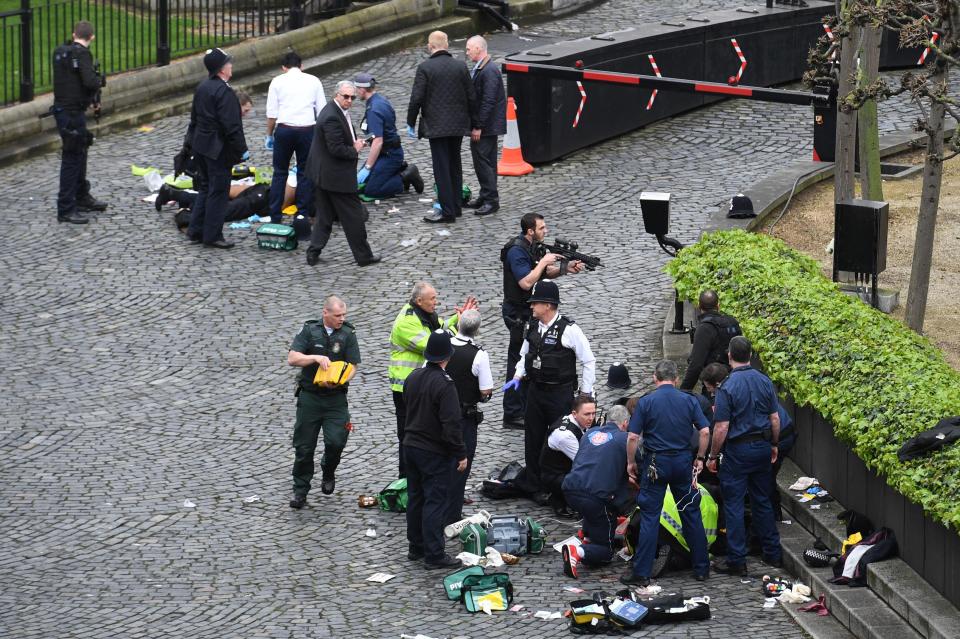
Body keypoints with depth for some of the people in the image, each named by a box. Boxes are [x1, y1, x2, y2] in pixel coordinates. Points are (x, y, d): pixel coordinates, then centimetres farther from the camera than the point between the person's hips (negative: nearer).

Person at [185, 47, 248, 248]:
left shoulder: (202, 88, 8)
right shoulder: (224, 92, -21)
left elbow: (195, 118, 16)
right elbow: (231, 126, -22)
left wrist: (192, 142, 24)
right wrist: (242, 150, -16)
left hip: (201, 146, 9)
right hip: (219, 149, -9)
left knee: (205, 188, 18)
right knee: (218, 191, -1)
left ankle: (195, 231, 22)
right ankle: (212, 236, 3)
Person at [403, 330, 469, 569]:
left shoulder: (413, 377, 2)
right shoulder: (444, 385, -22)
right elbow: (451, 424, -23)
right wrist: (461, 454, -16)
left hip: (411, 445, 8)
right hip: (435, 452, -8)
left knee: (415, 498, 17)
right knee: (435, 502, -3)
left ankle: (416, 547, 27)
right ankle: (434, 555, -2)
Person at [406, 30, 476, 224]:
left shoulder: (425, 68, -11)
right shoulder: (460, 67, 2)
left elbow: (416, 98, -12)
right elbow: (470, 97, 6)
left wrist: (411, 123, -1)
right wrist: (472, 124, 15)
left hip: (436, 126, -5)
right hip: (458, 126, 5)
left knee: (441, 168, -3)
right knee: (455, 166, 16)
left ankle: (447, 211, -4)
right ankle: (456, 206, 22)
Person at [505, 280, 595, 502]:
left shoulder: (568, 330, -14)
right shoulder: (532, 327, 5)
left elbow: (588, 361, -6)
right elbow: (525, 355, 21)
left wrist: (585, 394, -6)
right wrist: (517, 377, 3)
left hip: (560, 393, -6)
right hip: (535, 390, 6)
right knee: (533, 440, 9)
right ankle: (536, 488, 19)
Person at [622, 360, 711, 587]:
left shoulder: (646, 402, -6)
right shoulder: (689, 400, 0)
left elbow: (633, 437, -9)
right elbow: (705, 431, -4)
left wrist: (631, 463, 4)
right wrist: (699, 458, 9)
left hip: (655, 462, -2)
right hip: (683, 461, 2)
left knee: (650, 517, 1)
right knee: (691, 514, 12)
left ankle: (641, 572, 1)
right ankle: (701, 567, 16)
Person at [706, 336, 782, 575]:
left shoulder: (727, 387, -16)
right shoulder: (765, 382, 0)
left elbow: (721, 428, -16)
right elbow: (775, 418, 5)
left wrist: (712, 456, -5)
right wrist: (774, 445, 19)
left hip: (738, 450, -5)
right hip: (763, 447, 5)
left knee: (733, 504, 1)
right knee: (762, 501, 17)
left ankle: (736, 561, 1)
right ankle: (773, 553, 21)